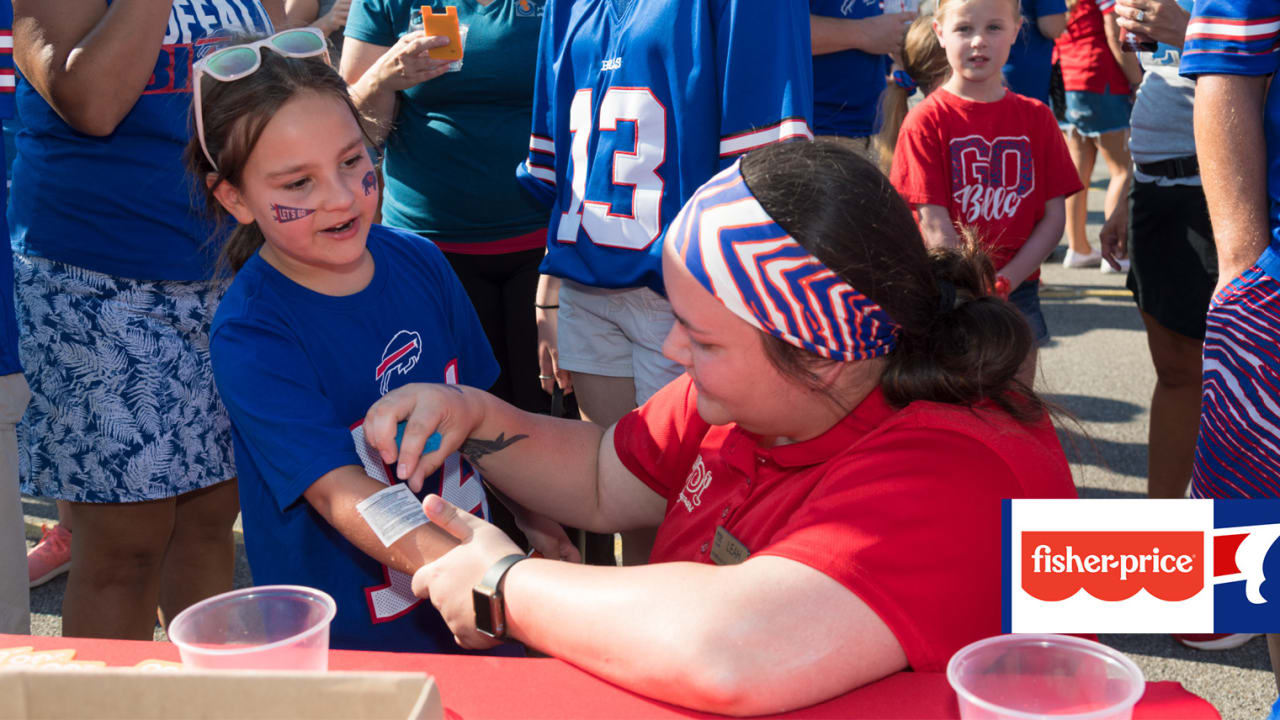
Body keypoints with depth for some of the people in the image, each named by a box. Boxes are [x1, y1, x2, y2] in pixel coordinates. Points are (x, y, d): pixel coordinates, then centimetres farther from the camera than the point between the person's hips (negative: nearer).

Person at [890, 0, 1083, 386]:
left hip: (1018, 289, 3)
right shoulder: (927, 120, -5)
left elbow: (1054, 216, 2)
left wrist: (1003, 283, -11)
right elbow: (934, 225, -10)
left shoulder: (1036, 117, 5)